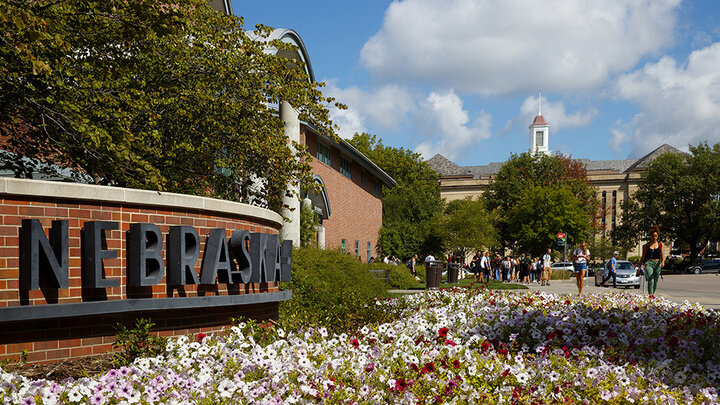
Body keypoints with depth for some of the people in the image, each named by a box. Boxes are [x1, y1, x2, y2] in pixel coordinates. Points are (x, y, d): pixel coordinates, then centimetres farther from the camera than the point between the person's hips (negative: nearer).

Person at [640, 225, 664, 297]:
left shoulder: (660, 244, 9)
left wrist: (663, 261, -17)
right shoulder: (646, 245, 7)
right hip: (648, 263, -2)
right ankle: (650, 294, -32)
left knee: (655, 280, 7)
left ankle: (653, 293, 26)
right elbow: (643, 256, 11)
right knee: (650, 279, -20)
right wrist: (640, 266, 7)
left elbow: (662, 255, 4)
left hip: (657, 263, 2)